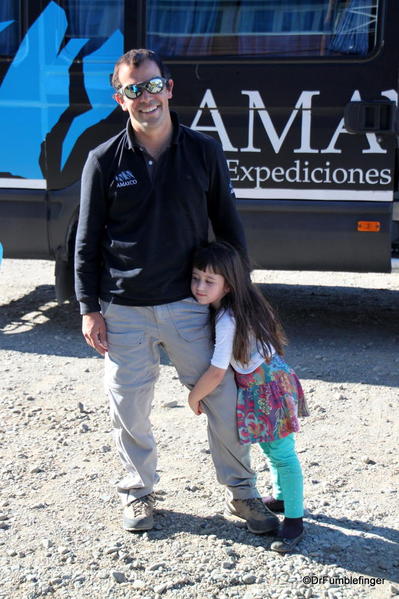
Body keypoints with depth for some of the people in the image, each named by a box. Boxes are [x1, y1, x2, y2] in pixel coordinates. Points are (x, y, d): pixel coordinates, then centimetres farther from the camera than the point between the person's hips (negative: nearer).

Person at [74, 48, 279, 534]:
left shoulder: (204, 152, 2)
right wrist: (89, 308, -1)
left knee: (223, 399, 5)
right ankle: (138, 490, 33)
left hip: (188, 303, 1)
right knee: (129, 408, 9)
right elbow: (87, 242, 3)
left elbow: (228, 226, 9)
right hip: (124, 310, 0)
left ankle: (240, 490, 26)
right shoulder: (104, 161, 0)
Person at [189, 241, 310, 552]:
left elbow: (216, 372, -21)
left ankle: (295, 520, 6)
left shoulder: (227, 320, -26)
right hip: (260, 384, 10)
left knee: (282, 453, -2)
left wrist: (194, 397, -6)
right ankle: (281, 496, 40)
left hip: (267, 386, -10)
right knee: (271, 448, 22)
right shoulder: (241, 306, 3)